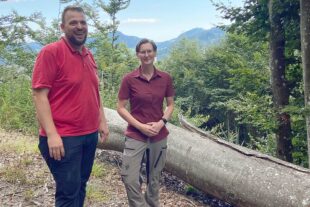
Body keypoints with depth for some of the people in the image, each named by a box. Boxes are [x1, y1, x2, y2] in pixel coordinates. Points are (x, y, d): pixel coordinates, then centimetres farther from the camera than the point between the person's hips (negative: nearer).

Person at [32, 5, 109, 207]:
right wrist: (51, 134, -22)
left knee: (80, 186, 18)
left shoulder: (89, 55, 11)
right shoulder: (50, 52, -12)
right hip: (63, 137, -7)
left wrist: (102, 121, 13)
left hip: (90, 134, 7)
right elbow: (39, 94, -16)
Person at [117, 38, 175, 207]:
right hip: (135, 135, -2)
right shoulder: (129, 79, -7)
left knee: (154, 178, 14)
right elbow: (121, 108, -5)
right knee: (130, 178, -7)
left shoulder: (165, 78, -1)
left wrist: (162, 122, -10)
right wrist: (140, 126, -14)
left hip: (159, 136, 2)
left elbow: (170, 105, 8)